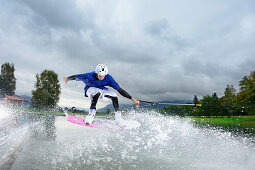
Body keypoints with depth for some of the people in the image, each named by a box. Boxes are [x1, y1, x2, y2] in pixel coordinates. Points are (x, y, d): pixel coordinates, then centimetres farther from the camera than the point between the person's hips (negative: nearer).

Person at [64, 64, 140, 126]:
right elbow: (76, 77, -16)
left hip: (101, 90, 3)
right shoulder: (89, 76, -32)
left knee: (114, 95, -24)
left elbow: (119, 89, -27)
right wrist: (67, 78, -1)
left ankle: (118, 118, -11)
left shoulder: (108, 78, -27)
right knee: (97, 92, -38)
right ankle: (91, 115, -31)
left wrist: (132, 98, -30)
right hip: (90, 89, -2)